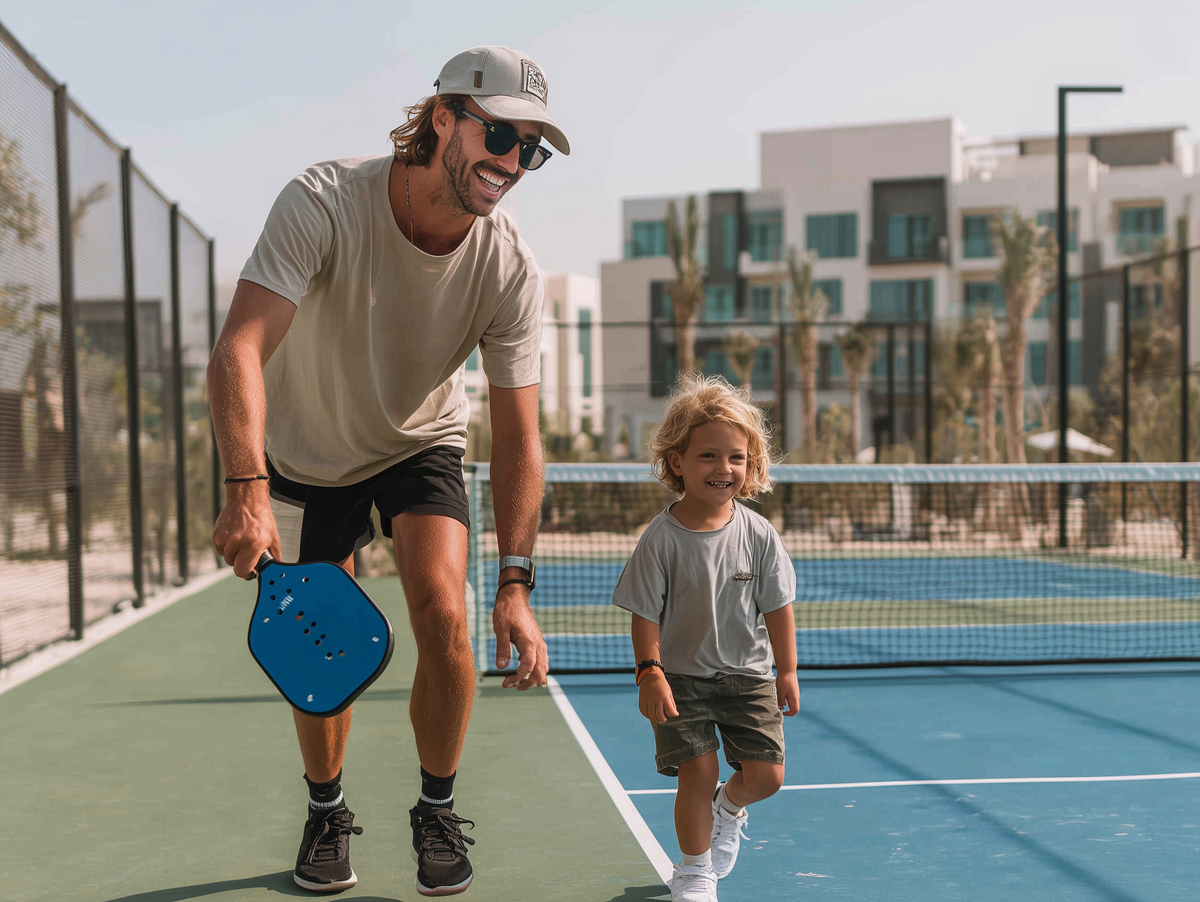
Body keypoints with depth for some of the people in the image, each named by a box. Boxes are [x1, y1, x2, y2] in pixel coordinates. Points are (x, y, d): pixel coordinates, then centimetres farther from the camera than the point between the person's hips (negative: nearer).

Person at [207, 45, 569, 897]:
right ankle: (327, 813, 28)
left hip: (421, 446, 1)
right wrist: (248, 490, -54)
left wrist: (515, 581, -31)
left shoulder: (511, 269, -23)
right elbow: (239, 350, -39)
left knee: (443, 615, -18)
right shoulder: (322, 203, -30)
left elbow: (518, 434, -22)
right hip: (305, 453, -1)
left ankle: (437, 811, 7)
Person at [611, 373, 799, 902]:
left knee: (766, 774, -2)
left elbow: (776, 606, 2)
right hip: (682, 676, -2)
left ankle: (728, 810, 35)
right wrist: (650, 673, -15)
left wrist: (786, 671, 4)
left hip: (747, 674, 3)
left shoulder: (758, 534, -6)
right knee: (697, 773, -9)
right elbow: (646, 613, -8)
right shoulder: (662, 538, -13)